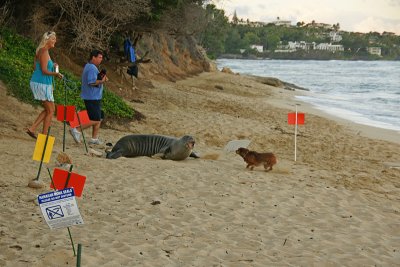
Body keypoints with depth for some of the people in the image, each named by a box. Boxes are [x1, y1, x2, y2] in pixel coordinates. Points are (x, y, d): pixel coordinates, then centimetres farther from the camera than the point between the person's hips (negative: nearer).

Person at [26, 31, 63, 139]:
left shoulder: (40, 51, 13)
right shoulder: (44, 52, -16)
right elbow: (44, 71, -21)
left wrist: (52, 66, 13)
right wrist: (56, 74, -16)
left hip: (38, 83, 10)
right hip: (42, 84, -10)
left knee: (48, 110, 17)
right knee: (50, 111, 0)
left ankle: (32, 128, 12)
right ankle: (44, 135, 4)